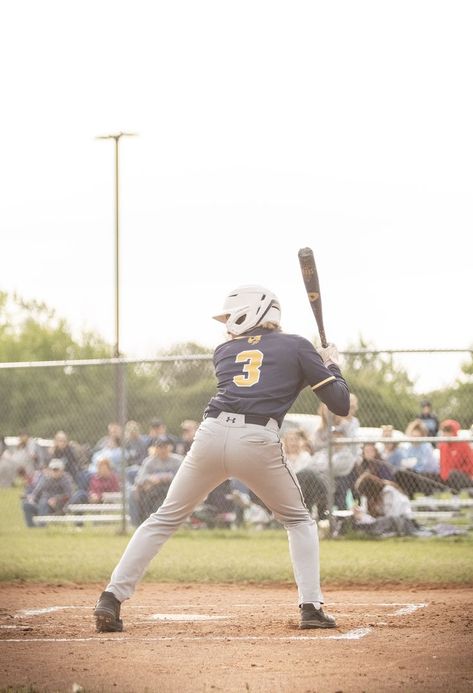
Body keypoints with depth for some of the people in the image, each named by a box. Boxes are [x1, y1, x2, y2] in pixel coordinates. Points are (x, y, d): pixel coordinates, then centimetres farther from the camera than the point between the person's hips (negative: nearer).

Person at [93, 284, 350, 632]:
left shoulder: (224, 351, 23)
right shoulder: (297, 346, 16)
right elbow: (341, 405, 13)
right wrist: (332, 365, 32)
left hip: (212, 434, 2)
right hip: (259, 442, -2)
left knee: (165, 518, 15)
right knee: (299, 520, 21)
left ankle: (112, 598, 6)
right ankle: (311, 607, 7)